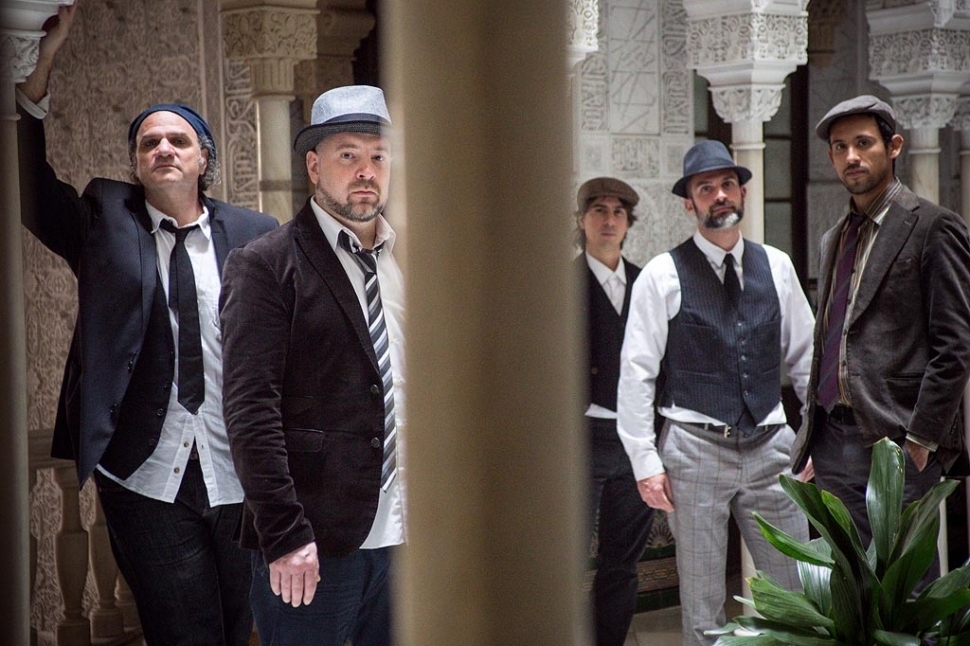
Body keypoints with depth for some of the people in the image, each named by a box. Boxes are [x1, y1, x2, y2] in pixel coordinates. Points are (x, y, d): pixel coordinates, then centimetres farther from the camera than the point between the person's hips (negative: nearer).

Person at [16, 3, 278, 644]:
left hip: (242, 478, 1)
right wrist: (38, 68, -19)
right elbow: (29, 186, -8)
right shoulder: (105, 220, 6)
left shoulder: (255, 235, 4)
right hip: (148, 482, -1)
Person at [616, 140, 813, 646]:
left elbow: (805, 358, 12)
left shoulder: (776, 267, 9)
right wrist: (645, 462, -8)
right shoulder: (662, 276, -2)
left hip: (769, 447, 3)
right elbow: (636, 375, -3)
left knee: (798, 593, 5)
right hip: (695, 448, -3)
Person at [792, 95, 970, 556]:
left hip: (896, 445, -7)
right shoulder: (834, 239, 20)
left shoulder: (932, 228, -4)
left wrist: (919, 438, -14)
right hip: (832, 443, 7)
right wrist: (812, 443, 14)